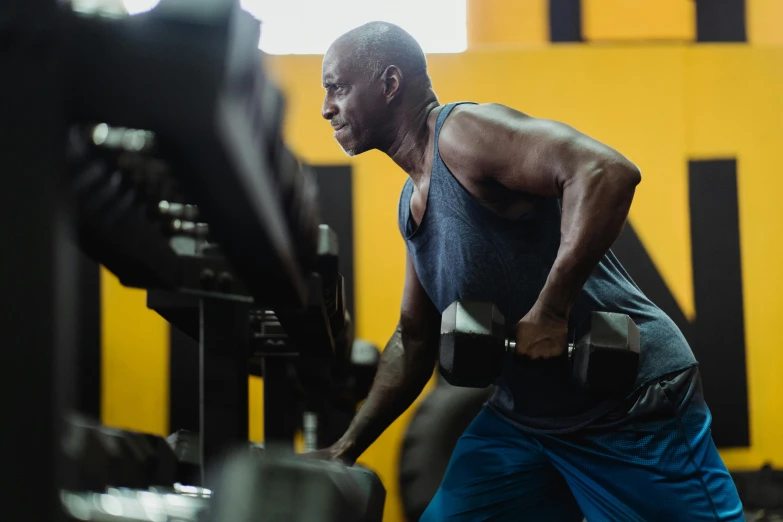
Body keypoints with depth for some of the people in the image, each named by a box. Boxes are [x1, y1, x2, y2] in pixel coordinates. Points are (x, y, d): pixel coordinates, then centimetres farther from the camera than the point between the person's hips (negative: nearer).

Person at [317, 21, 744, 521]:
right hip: (520, 418, 9)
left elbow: (608, 171, -32)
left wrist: (550, 312, -30)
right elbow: (414, 341, 18)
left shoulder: (463, 132, -16)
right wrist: (346, 448, 14)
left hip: (632, 406, -8)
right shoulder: (412, 202, 11)